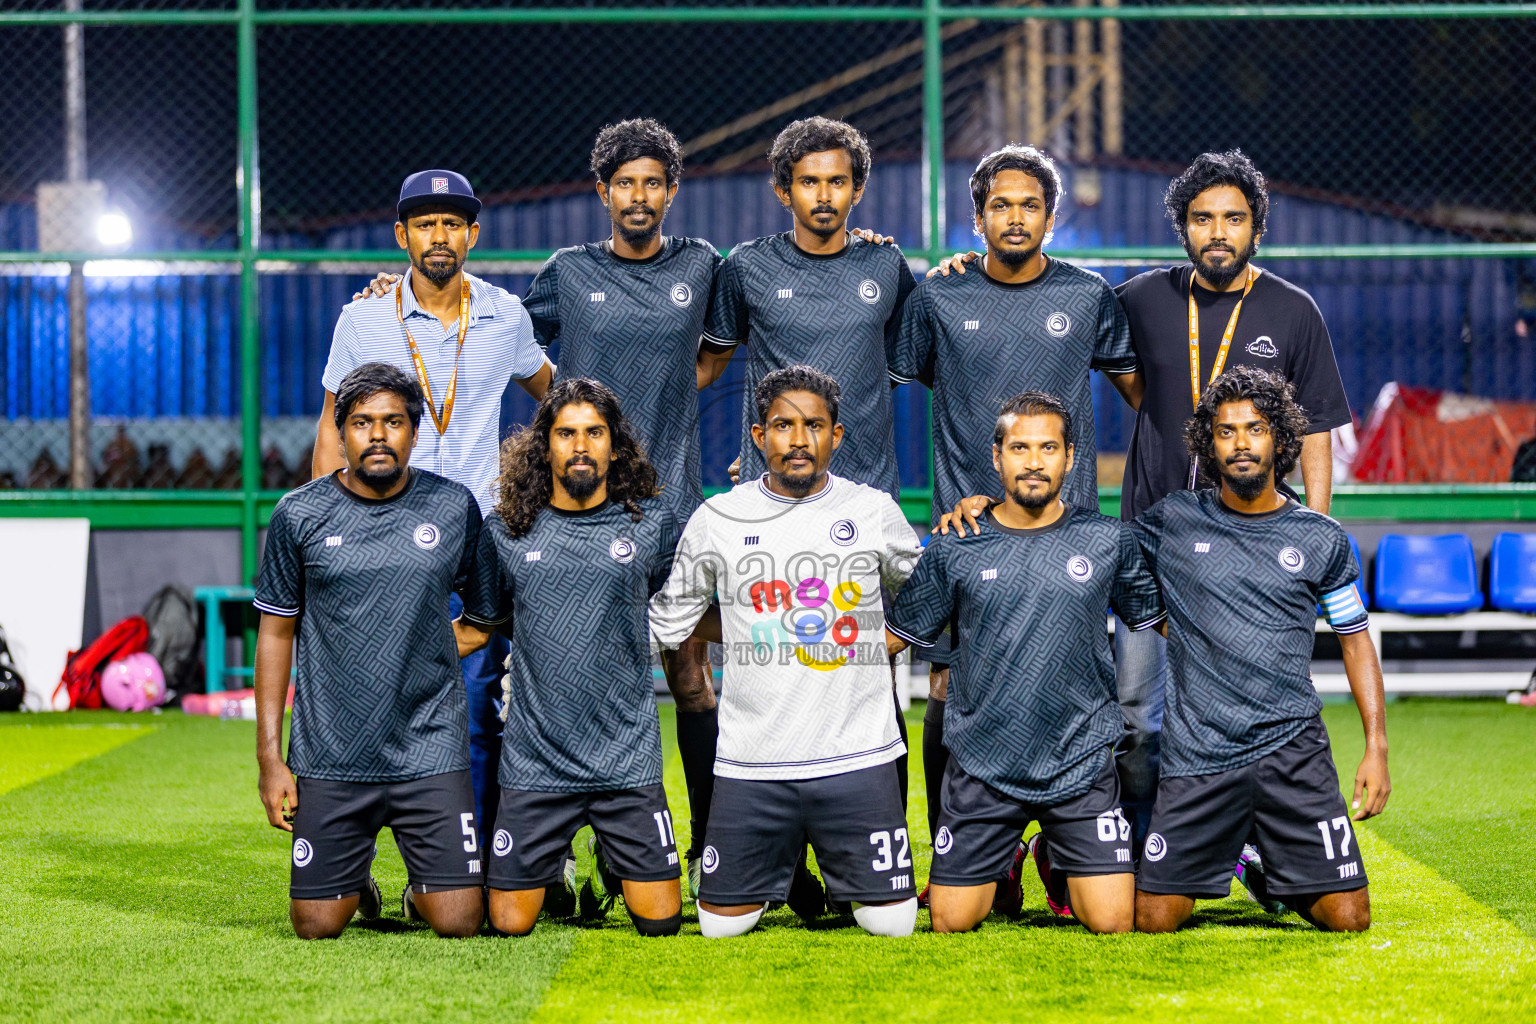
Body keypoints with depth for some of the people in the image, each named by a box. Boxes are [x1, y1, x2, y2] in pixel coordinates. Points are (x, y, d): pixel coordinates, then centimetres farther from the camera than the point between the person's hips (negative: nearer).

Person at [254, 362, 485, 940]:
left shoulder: (454, 508, 2)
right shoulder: (300, 515, 0)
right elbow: (276, 633, 4)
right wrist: (270, 756, 1)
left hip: (431, 754, 0)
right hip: (330, 757, 0)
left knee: (458, 922, -7)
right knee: (317, 925, -1)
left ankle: (419, 896, 28)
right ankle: (357, 888, 33)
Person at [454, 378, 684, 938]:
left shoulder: (653, 524, 2)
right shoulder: (505, 533, 4)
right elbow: (476, 628, 16)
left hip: (628, 760, 0)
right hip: (535, 764, 0)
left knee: (659, 921, -1)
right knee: (510, 923, -2)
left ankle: (615, 863, 32)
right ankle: (556, 868, 32)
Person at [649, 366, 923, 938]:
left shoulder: (874, 511, 3)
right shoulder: (717, 520, 2)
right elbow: (670, 622, 13)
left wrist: (878, 642, 9)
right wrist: (754, 635, 9)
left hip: (858, 756, 0)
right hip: (751, 761, 0)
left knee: (891, 923, 0)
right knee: (722, 924, 4)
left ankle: (846, 874, 33)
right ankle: (784, 862, 35)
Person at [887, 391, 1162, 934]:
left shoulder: (1109, 541, 1)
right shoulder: (955, 550, 1)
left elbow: (1160, 619, 14)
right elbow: (894, 635, 8)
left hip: (1081, 765, 0)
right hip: (982, 766, 0)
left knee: (1112, 924, -6)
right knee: (952, 924, 0)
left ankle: (1061, 864, 27)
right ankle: (1002, 868, 34)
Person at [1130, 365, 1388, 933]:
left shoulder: (1322, 540, 5)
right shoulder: (1173, 522, 4)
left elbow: (1356, 640, 12)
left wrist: (1376, 747, 4)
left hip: (1293, 750, 0)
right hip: (1198, 753, 0)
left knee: (1348, 917, -6)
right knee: (1153, 919, -5)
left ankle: (1268, 870, 26)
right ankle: (1219, 856, 28)